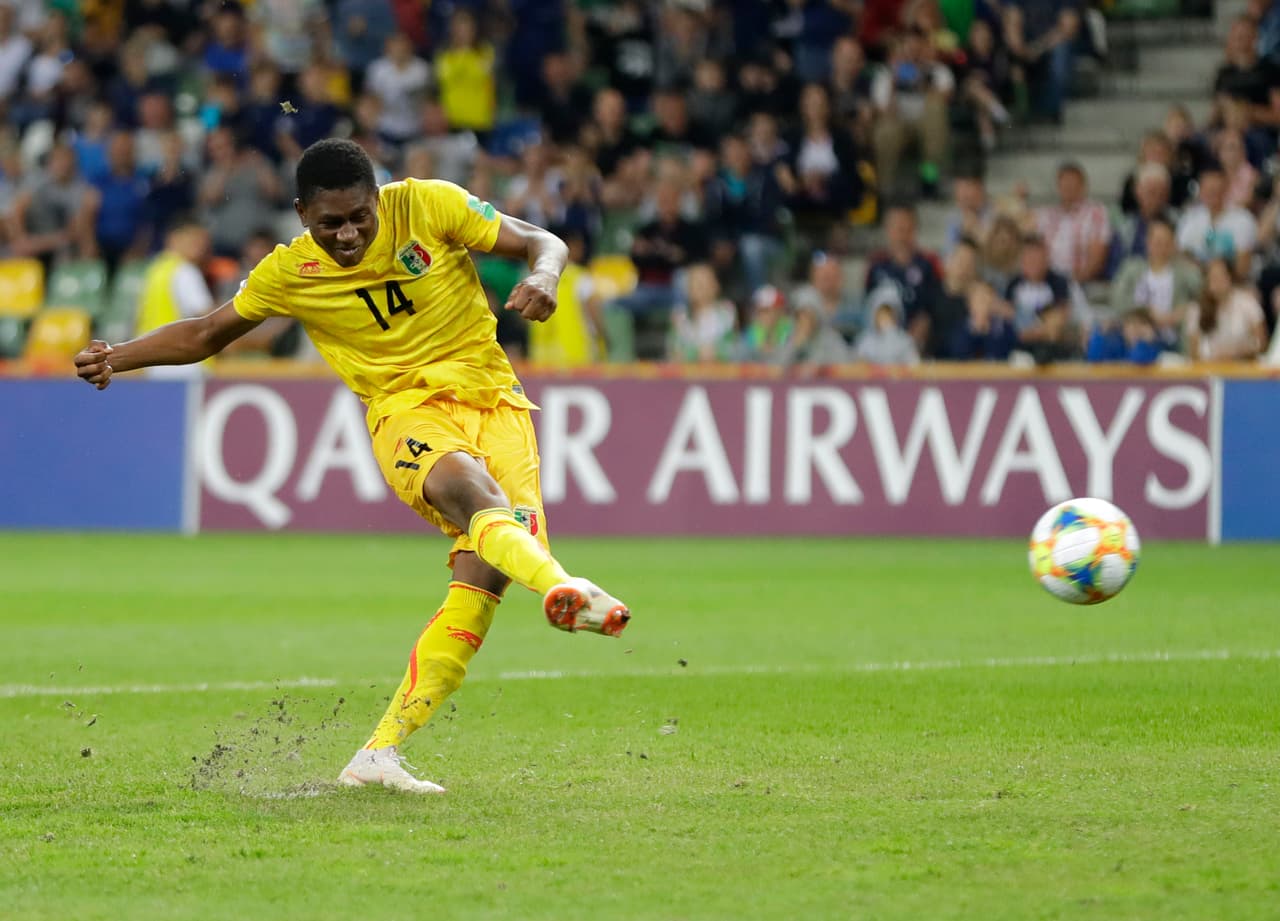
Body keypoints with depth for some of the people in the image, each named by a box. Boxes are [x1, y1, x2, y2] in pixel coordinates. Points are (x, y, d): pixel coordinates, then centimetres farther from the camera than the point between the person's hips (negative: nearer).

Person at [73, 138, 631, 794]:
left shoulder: (429, 205, -2)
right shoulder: (288, 273, 3)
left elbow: (543, 244, 1)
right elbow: (207, 333, 19)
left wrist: (543, 277, -22)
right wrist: (118, 357, 6)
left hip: (493, 400, 1)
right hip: (407, 412, -1)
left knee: (484, 573, -20)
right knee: (472, 490, -37)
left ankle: (380, 753, -16)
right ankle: (564, 589, -68)